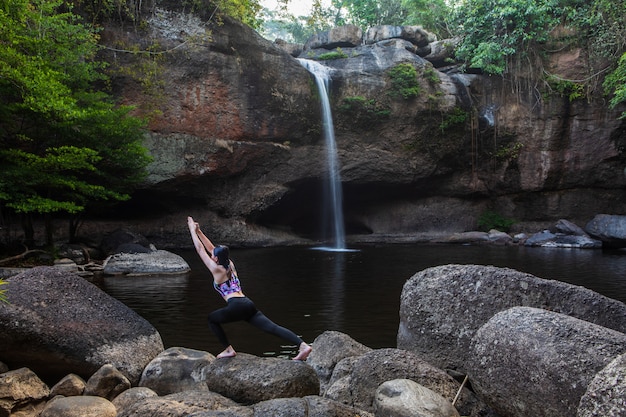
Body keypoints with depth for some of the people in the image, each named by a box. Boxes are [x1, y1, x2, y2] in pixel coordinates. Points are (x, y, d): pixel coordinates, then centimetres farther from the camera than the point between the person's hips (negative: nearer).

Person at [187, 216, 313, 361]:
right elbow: (211, 247, 32)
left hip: (237, 306, -6)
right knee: (273, 327, -6)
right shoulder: (230, 265, 21)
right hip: (249, 304, 7)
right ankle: (303, 346, -23)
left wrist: (193, 230, 18)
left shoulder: (217, 269, 4)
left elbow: (200, 249, 10)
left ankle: (229, 349, 12)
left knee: (211, 319, 19)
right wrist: (198, 231, 35)